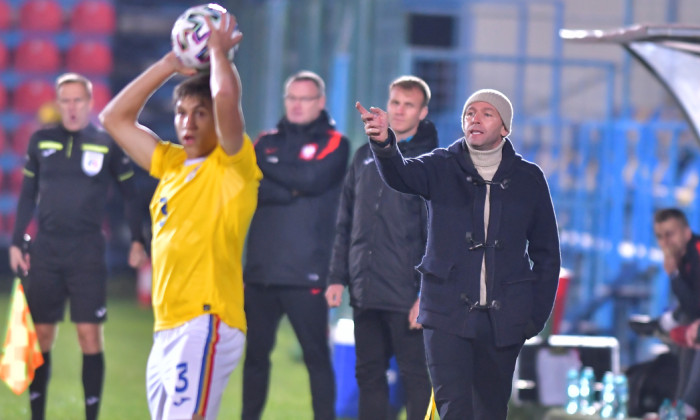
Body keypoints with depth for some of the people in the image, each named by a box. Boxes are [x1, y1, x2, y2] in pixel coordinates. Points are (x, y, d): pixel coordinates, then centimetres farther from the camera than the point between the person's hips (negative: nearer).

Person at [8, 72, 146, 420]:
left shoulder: (107, 144, 1)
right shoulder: (41, 140, 7)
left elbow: (129, 194, 7)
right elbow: (27, 195, 14)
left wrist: (137, 241, 0)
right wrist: (16, 243, 10)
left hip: (87, 251, -2)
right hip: (45, 249, 2)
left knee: (89, 333, -6)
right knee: (41, 335, 5)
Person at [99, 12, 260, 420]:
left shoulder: (233, 165, -3)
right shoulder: (173, 164, 18)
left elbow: (226, 96, -20)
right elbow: (115, 117, 23)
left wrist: (219, 52, -2)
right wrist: (171, 64, 16)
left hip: (206, 328, -8)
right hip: (167, 331, 8)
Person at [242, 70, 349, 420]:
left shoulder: (333, 144, 3)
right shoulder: (267, 142, 15)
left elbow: (313, 178, -15)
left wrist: (268, 165, -9)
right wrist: (292, 187, -10)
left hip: (305, 272, -4)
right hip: (261, 269, 4)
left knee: (316, 354, -4)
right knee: (255, 351, 9)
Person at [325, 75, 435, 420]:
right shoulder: (365, 157, 13)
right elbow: (346, 225, 16)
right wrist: (337, 277, 9)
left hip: (407, 297, -6)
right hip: (365, 294, 6)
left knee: (415, 376, -2)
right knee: (368, 374, 10)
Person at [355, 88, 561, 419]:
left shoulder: (528, 179, 6)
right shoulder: (442, 169, 2)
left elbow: (546, 253, 11)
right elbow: (400, 175, -21)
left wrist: (537, 314, 5)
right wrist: (384, 143, -43)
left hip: (503, 318, 2)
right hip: (447, 315, -2)